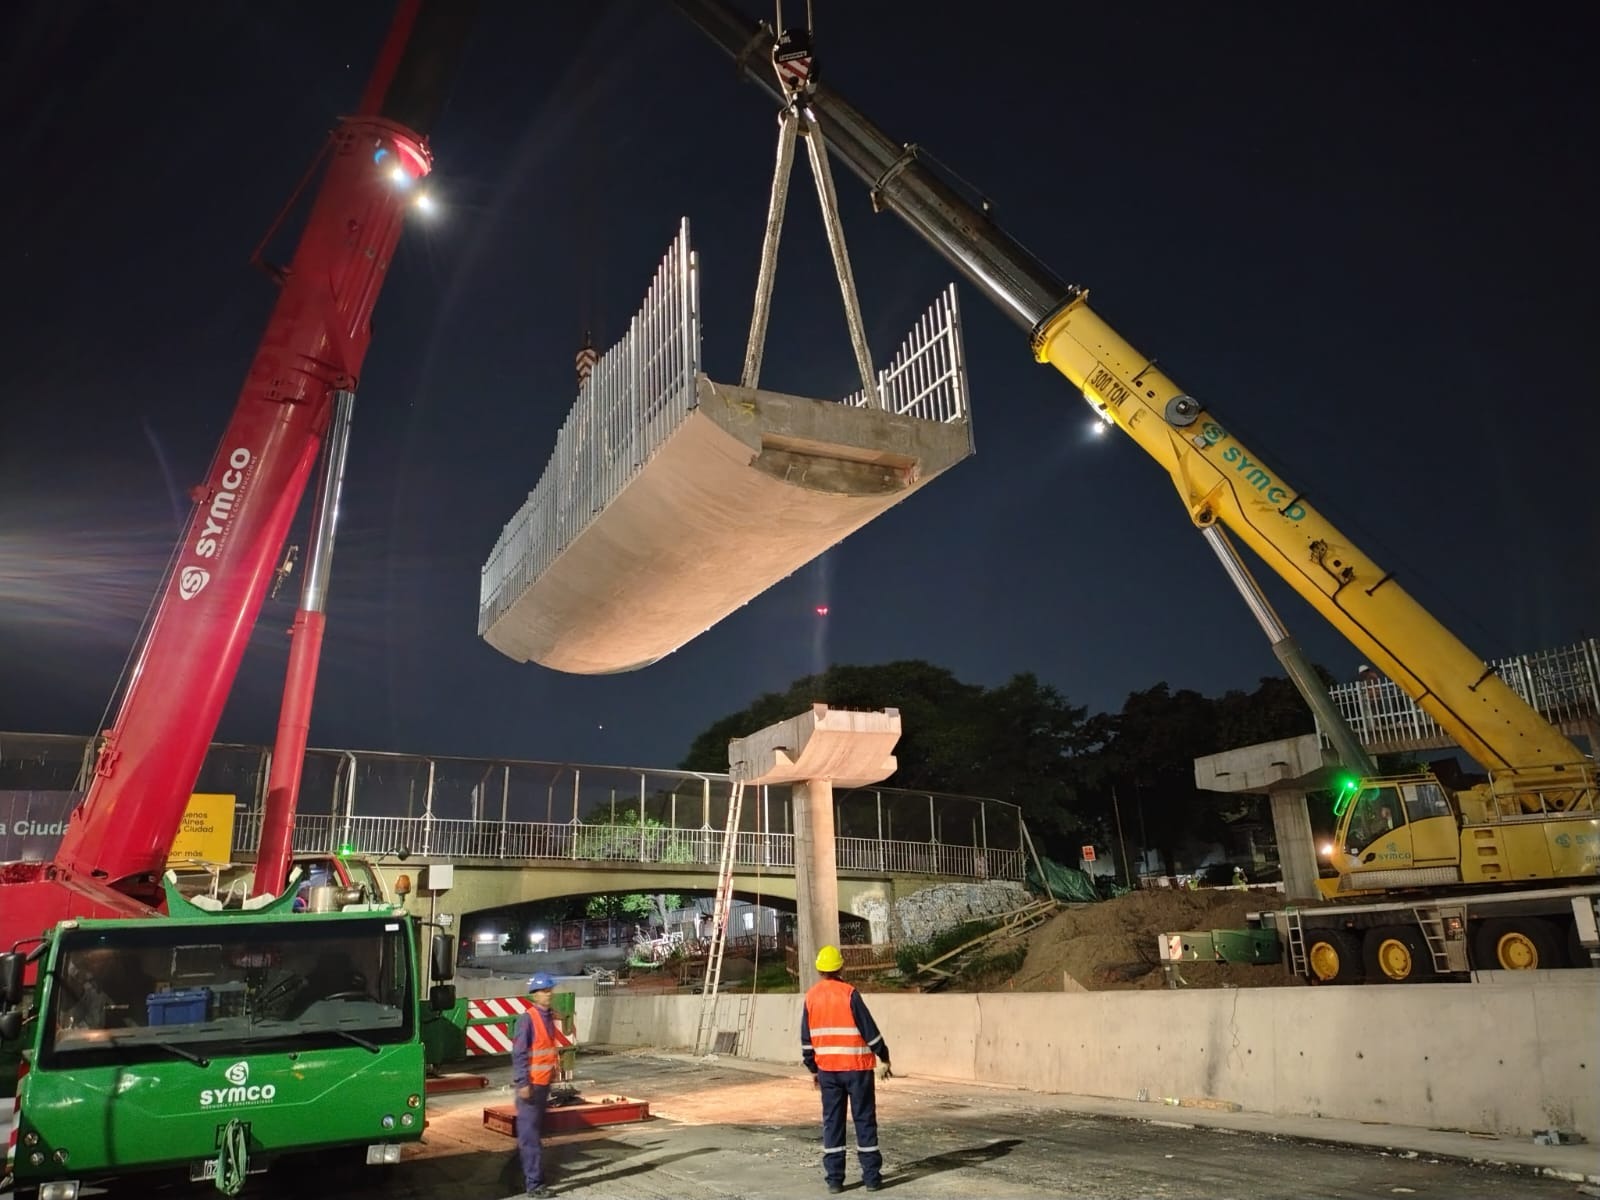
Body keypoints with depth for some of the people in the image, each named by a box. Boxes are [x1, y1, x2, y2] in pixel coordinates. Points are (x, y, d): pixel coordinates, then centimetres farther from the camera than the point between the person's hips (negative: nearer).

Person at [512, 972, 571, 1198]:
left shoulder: (549, 1017, 10)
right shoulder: (527, 1018, -15)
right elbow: (518, 1053, -18)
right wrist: (522, 1083, -21)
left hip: (544, 1083, 8)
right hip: (530, 1084, -8)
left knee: (532, 1130, 17)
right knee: (530, 1134, -2)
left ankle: (523, 1173, 29)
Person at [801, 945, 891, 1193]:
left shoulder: (811, 996, 1)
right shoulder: (849, 993, -14)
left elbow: (806, 1037, 7)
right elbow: (869, 1030, -10)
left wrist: (812, 1068, 16)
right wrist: (884, 1057, 2)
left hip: (827, 1068, 4)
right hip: (856, 1066, -3)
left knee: (832, 1121, 9)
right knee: (864, 1120, 6)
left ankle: (834, 1178, 10)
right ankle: (871, 1176, 10)